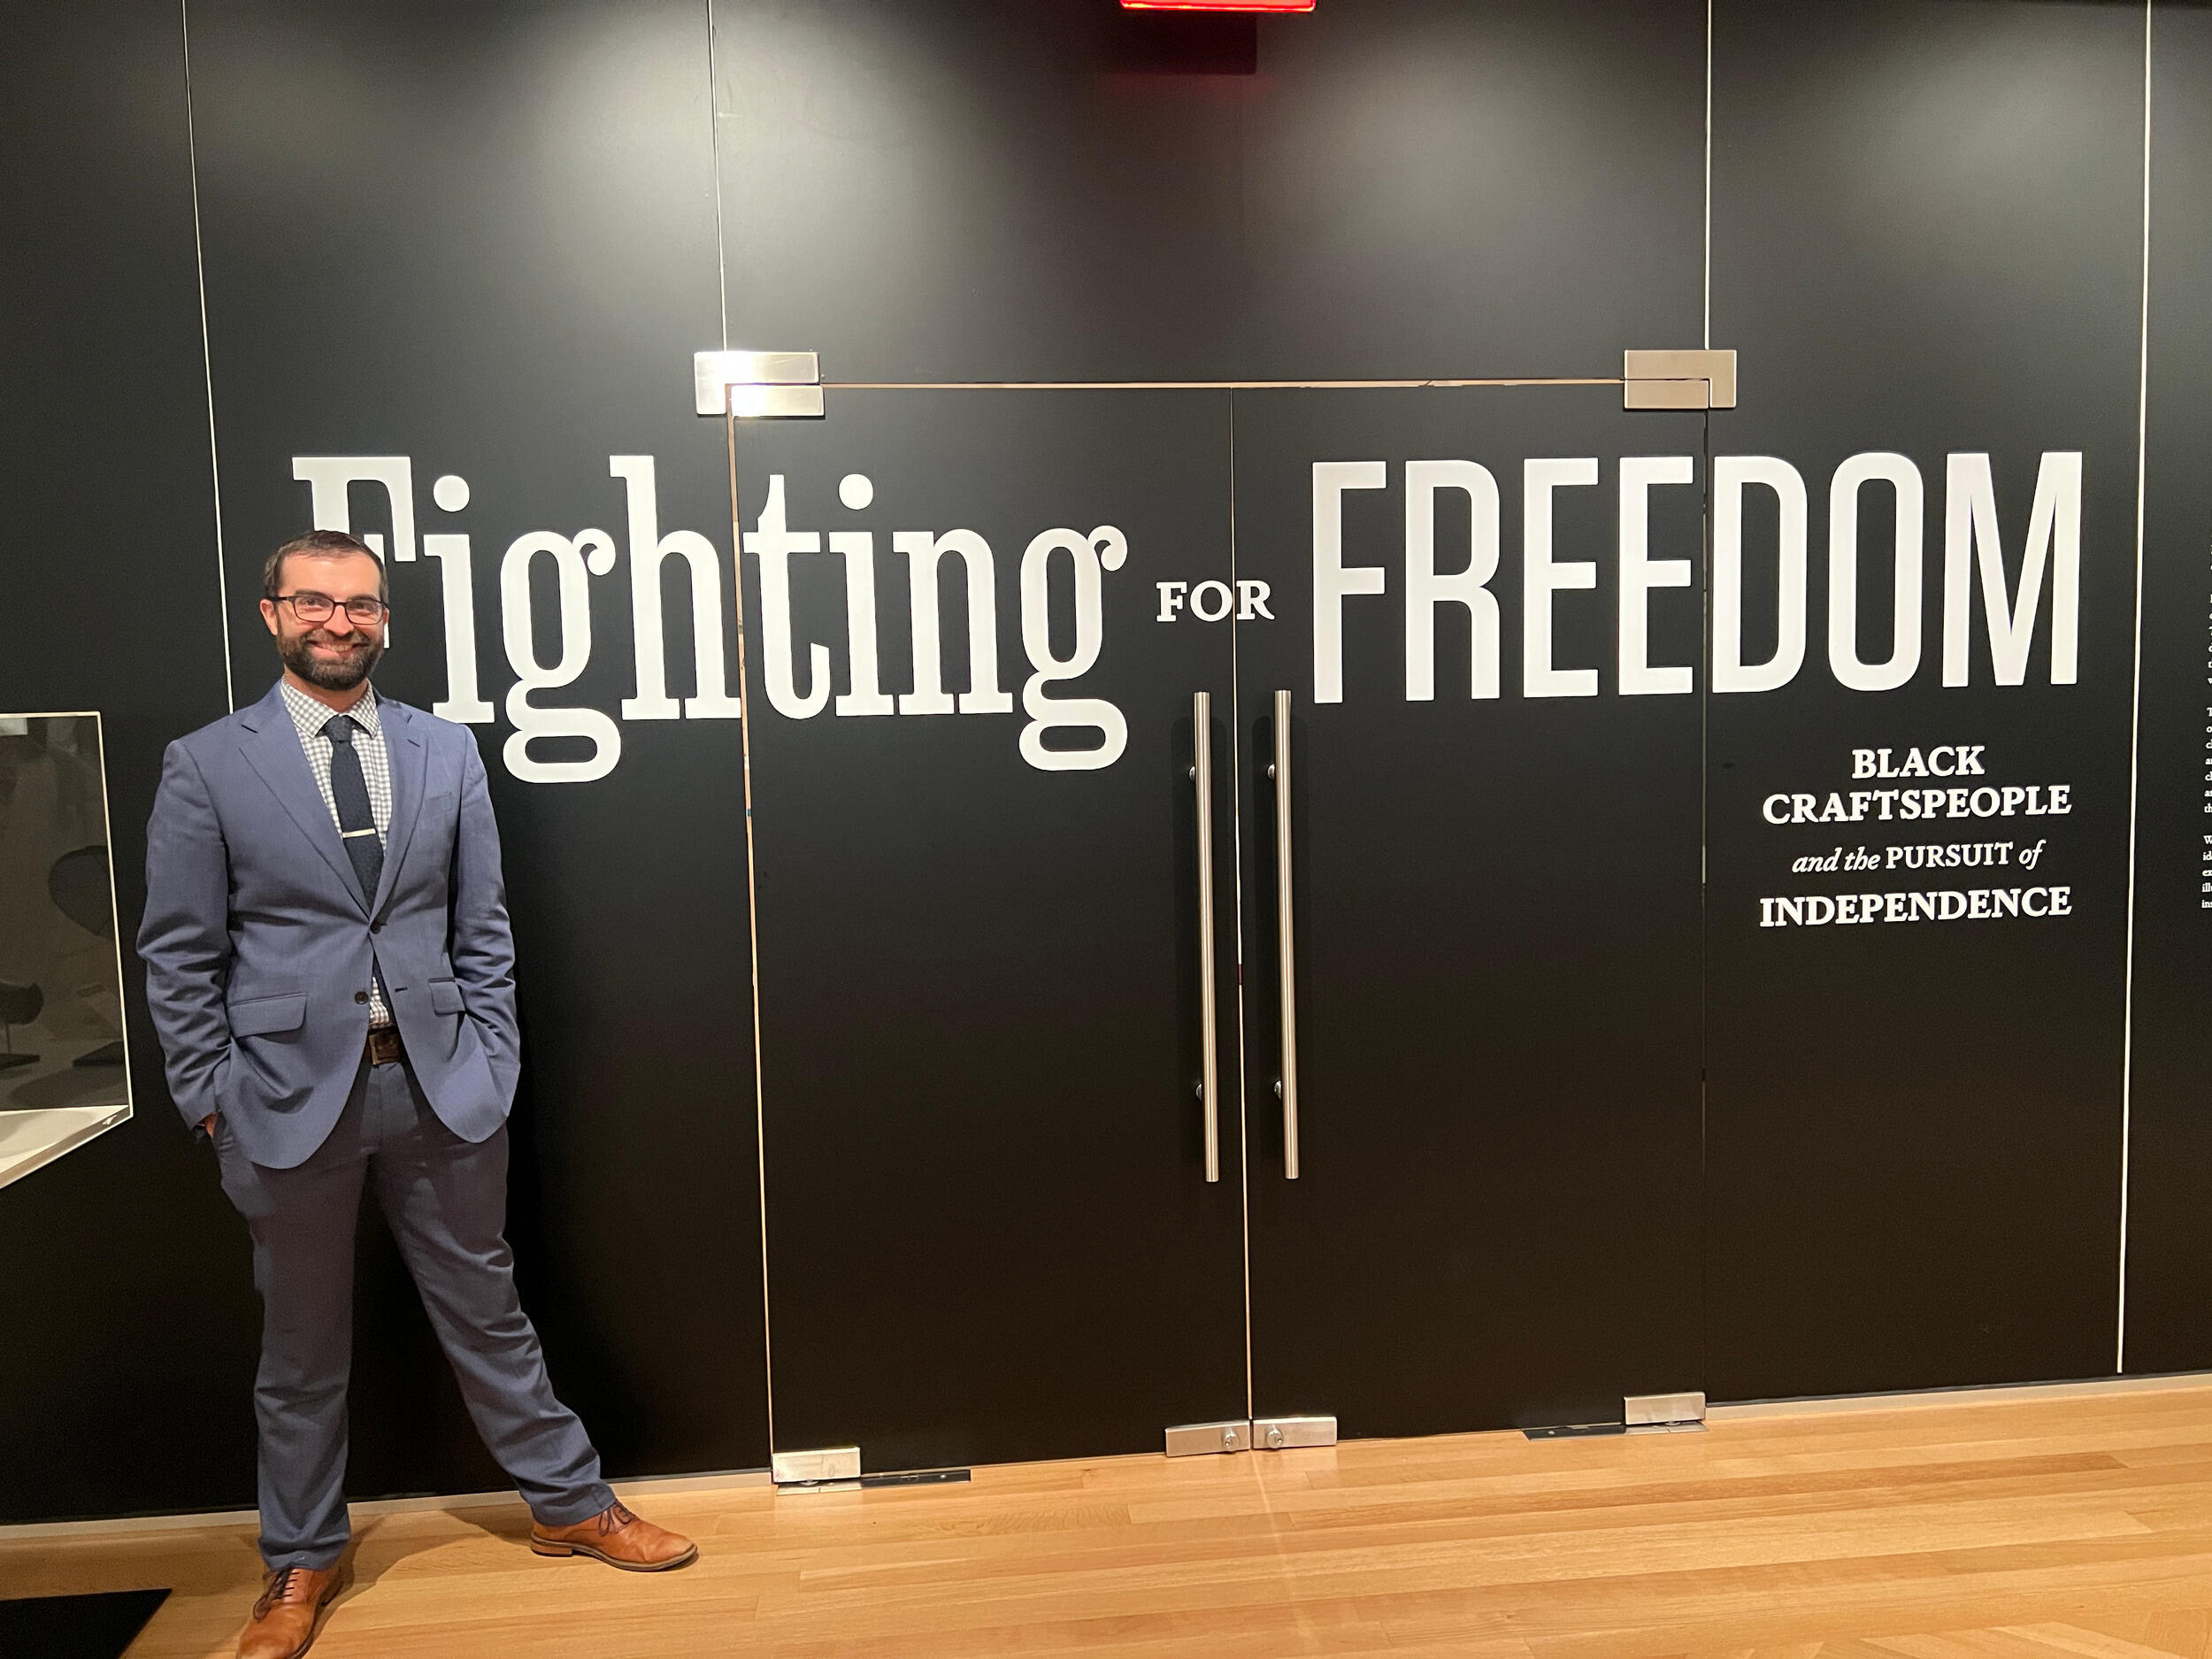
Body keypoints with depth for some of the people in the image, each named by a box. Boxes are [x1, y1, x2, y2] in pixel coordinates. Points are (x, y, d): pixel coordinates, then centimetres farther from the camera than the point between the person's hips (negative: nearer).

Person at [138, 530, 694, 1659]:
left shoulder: (446, 751, 5)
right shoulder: (207, 765, -1)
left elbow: (482, 929, 6)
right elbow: (179, 956, 0)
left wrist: (491, 1065, 2)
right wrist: (211, 1100, -3)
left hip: (439, 1086, 2)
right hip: (293, 1090, -1)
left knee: (486, 1311, 13)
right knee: (301, 1345, 14)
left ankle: (570, 1505, 30)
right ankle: (300, 1564, 35)